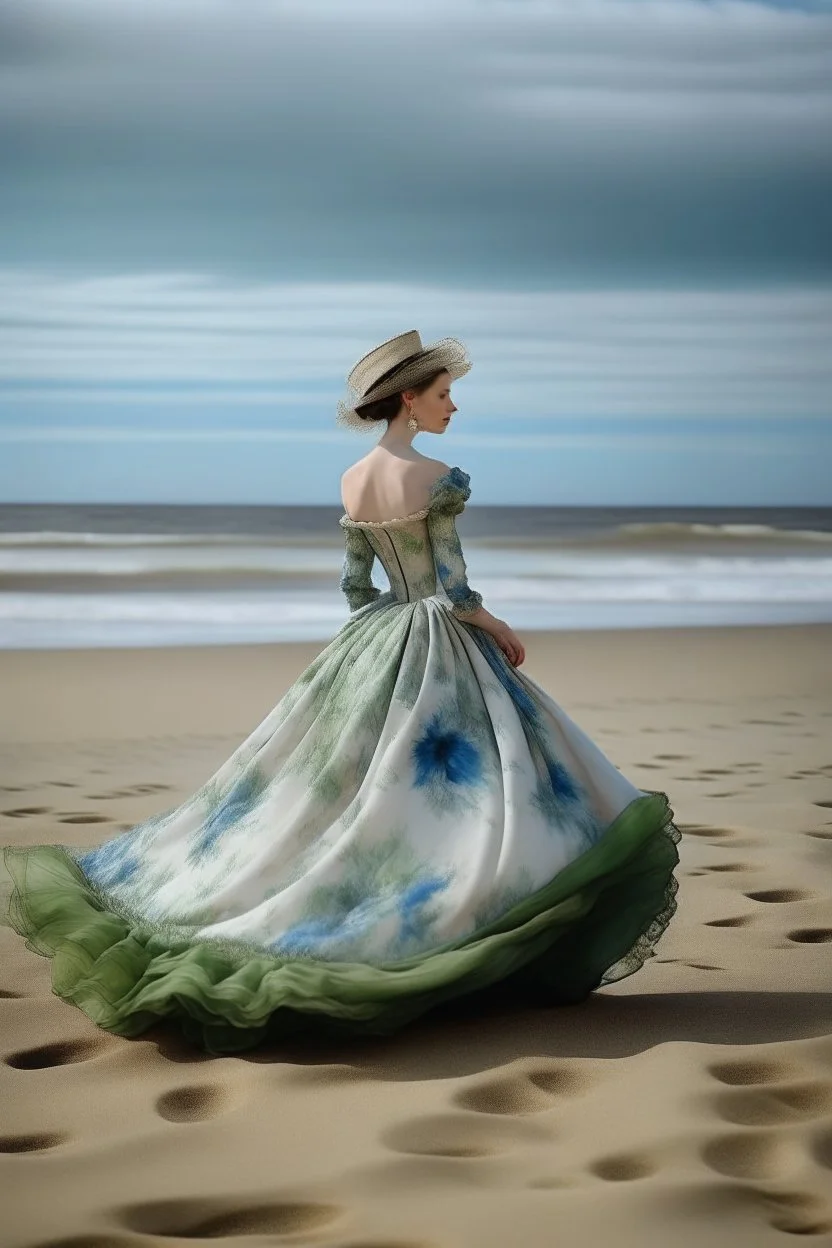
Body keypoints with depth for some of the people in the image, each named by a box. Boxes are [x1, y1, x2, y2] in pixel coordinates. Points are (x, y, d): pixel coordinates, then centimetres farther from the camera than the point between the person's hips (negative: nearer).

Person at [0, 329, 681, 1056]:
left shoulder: (352, 482, 7)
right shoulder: (441, 480, -16)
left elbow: (354, 584, 11)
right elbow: (457, 594, -16)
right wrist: (501, 631, 0)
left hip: (373, 647, 7)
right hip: (442, 653, -7)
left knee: (330, 786, 12)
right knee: (460, 792, -1)